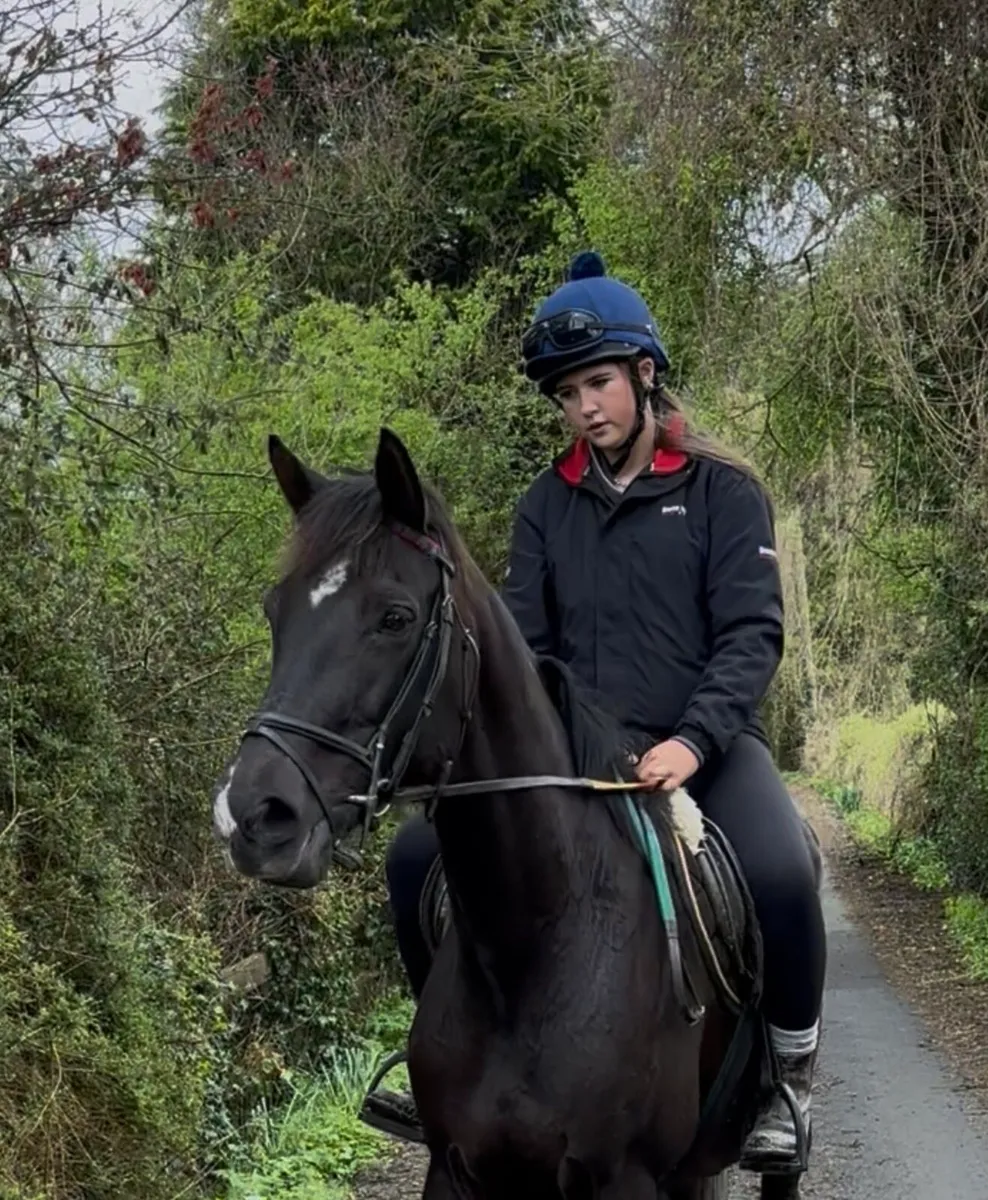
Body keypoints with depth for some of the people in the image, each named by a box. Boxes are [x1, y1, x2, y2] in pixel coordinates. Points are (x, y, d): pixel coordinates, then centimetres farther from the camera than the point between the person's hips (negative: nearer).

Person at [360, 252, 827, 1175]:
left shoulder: (722, 491, 0)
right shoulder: (547, 505, 11)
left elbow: (751, 632, -9)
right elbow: (520, 638, 5)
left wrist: (692, 740, -25)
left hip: (706, 743, -4)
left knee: (779, 873, -34)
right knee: (417, 856, -11)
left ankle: (791, 1066, -9)